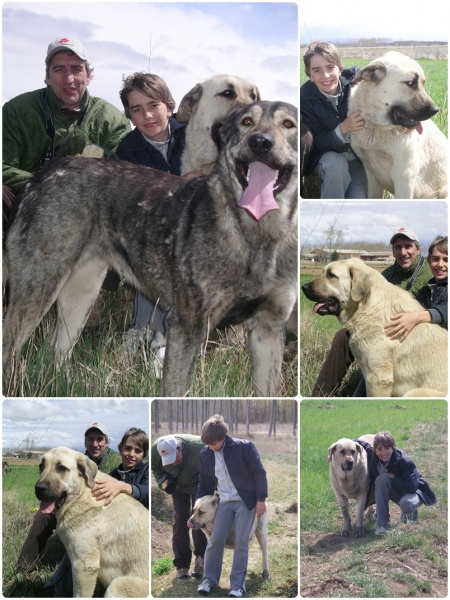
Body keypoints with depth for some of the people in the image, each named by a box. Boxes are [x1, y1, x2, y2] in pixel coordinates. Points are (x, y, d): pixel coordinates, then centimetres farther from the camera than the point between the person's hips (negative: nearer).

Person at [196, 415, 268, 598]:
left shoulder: (244, 447, -14)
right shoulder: (205, 455, -1)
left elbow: (259, 473, -9)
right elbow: (204, 482, 10)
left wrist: (261, 499, -10)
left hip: (245, 500, -4)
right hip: (224, 502, 4)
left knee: (241, 542, -3)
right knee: (215, 539, -2)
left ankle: (238, 584, 5)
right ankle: (209, 579, 11)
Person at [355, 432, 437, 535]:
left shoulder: (405, 462, -29)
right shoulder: (373, 456, -14)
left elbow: (411, 487, -34)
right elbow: (359, 442, 5)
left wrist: (392, 477, -30)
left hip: (413, 491, -5)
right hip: (395, 491, 5)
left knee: (406, 503, -41)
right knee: (381, 479, -28)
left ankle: (411, 512, 2)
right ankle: (383, 523, -22)